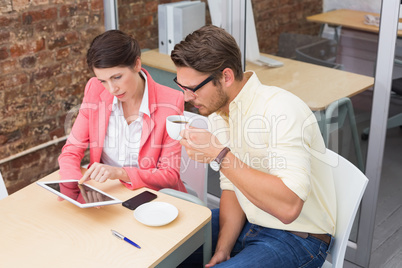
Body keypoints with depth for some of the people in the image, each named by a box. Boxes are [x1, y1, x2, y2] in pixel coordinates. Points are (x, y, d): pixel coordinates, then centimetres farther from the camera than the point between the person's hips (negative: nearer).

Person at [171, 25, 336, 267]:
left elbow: (288, 207, -35)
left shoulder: (281, 110, -27)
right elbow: (232, 187, 7)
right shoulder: (217, 109, 0)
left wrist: (219, 155, -32)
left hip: (296, 237, -8)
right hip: (249, 221, 8)